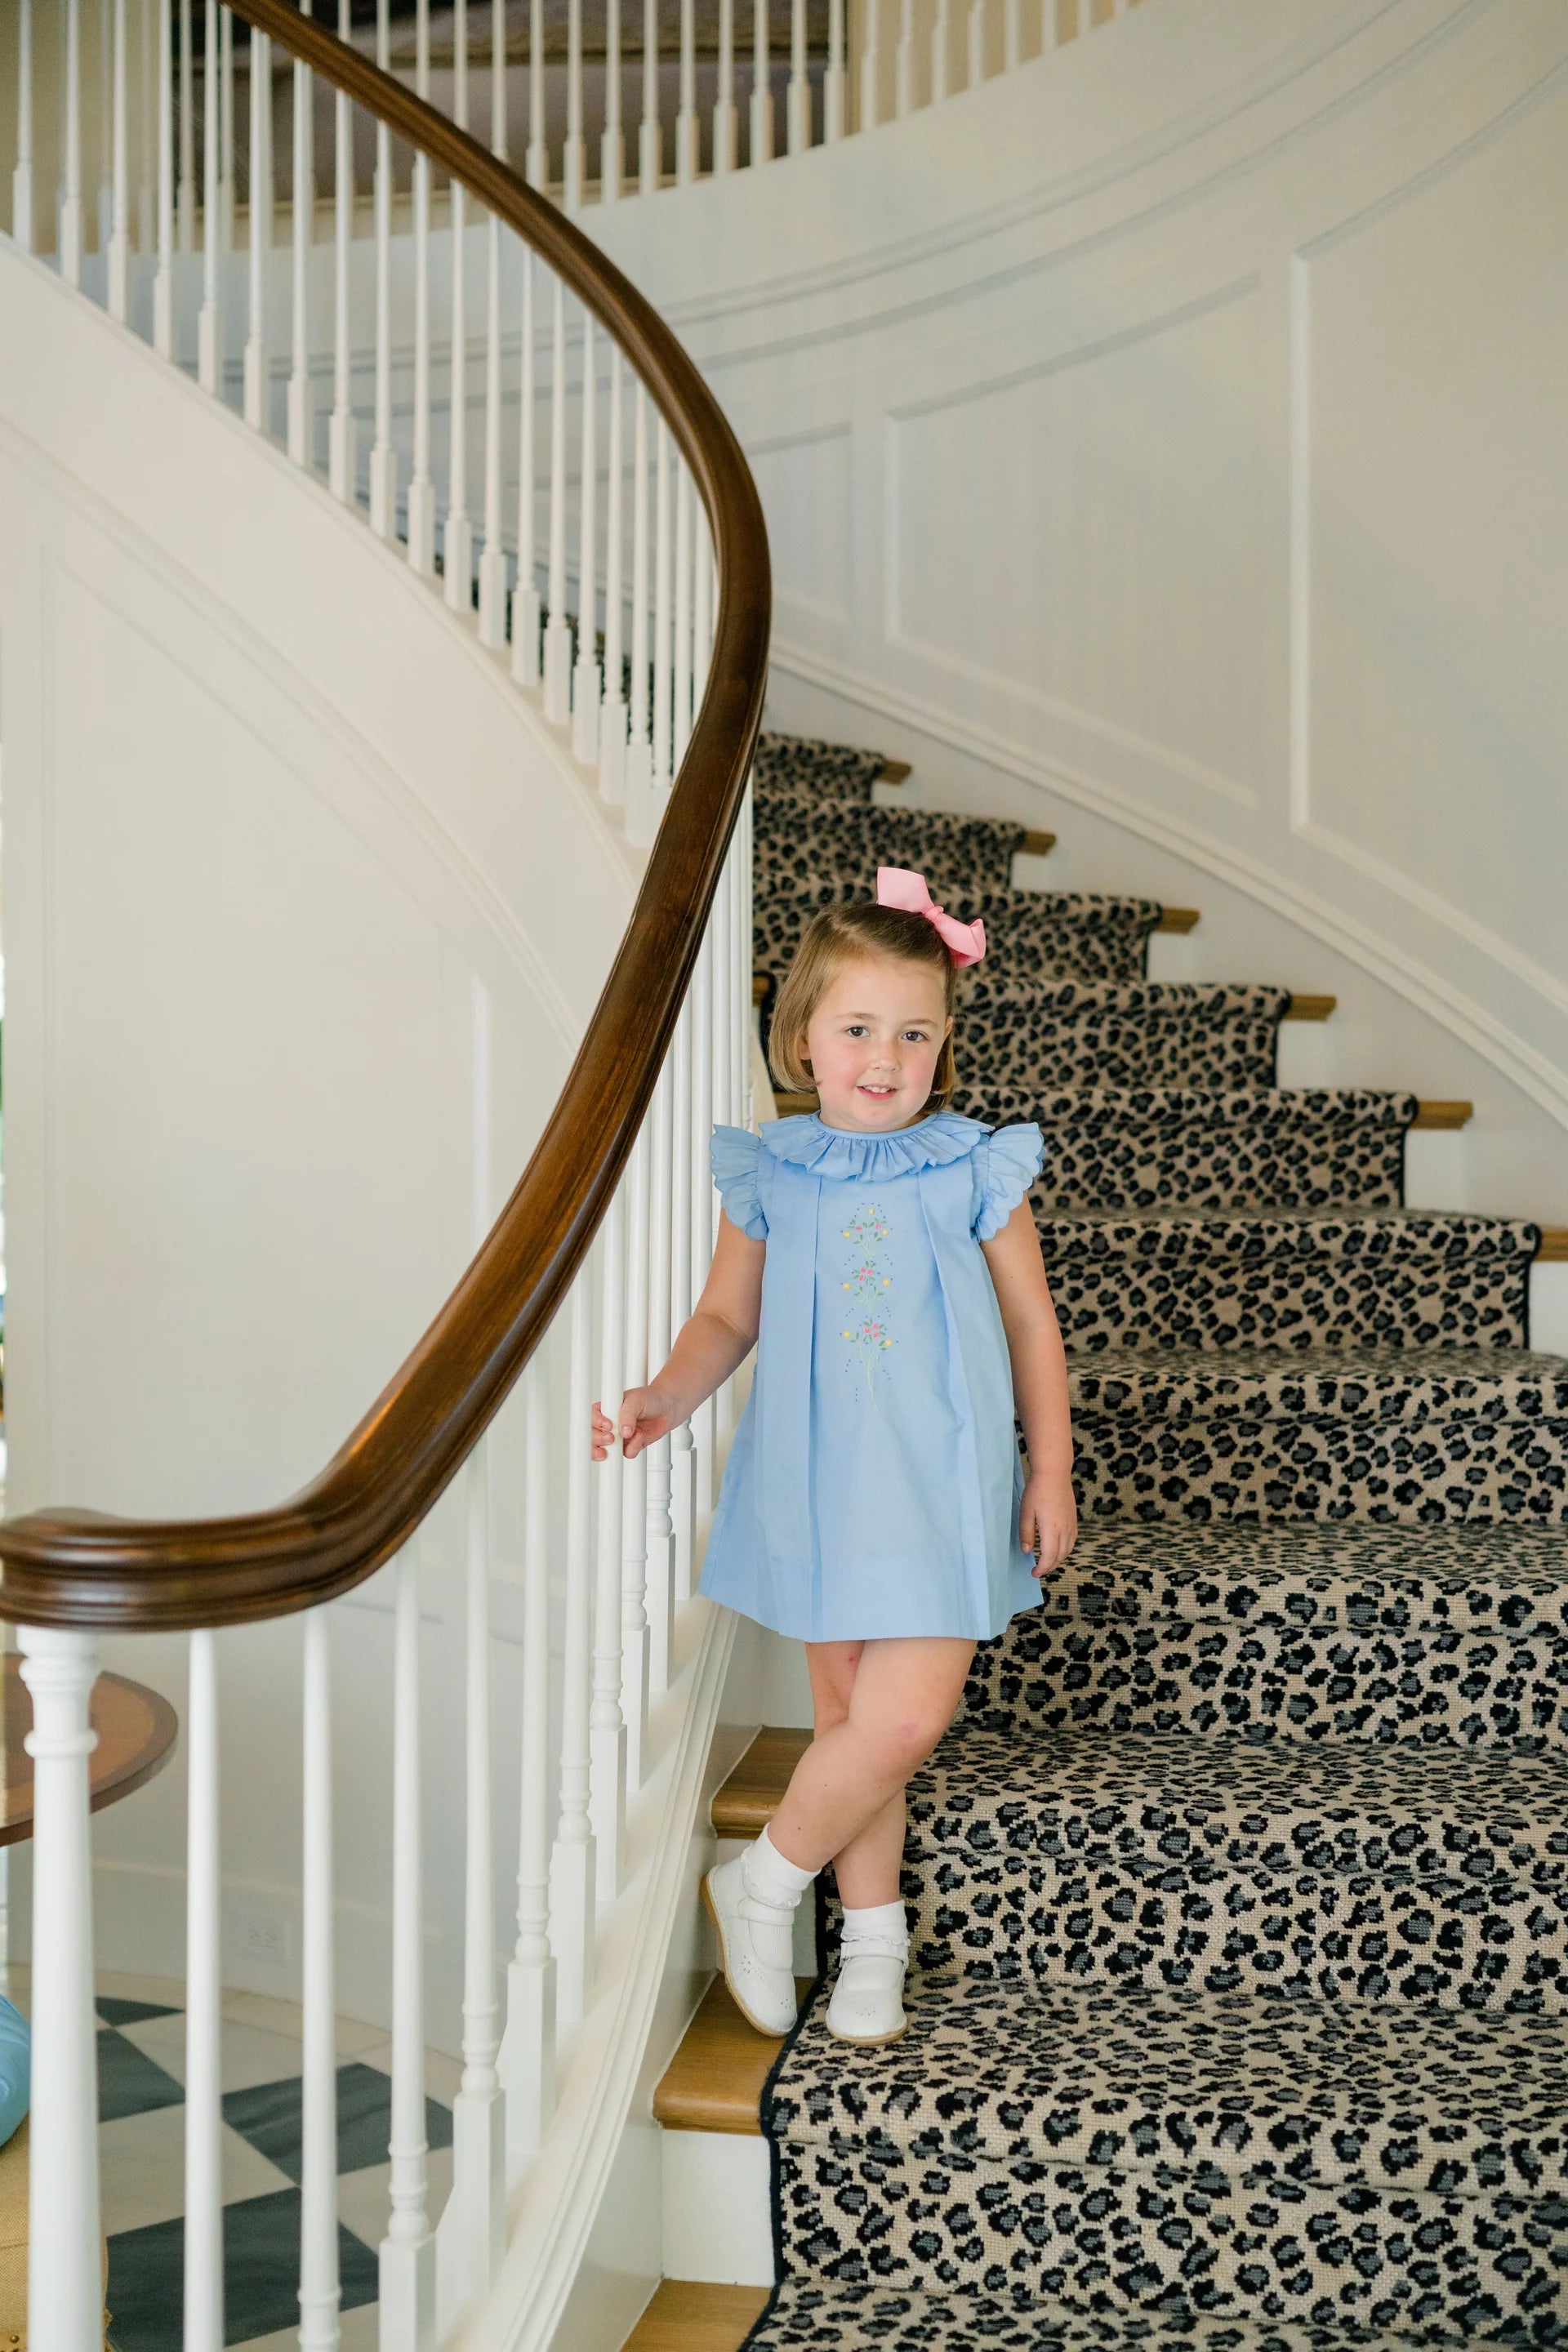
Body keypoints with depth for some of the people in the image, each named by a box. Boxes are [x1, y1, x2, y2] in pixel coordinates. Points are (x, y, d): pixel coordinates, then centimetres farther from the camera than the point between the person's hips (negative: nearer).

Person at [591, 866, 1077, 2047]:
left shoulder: (974, 1170, -3)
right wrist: (663, 1399, -8)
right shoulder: (770, 1174, 1)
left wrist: (1051, 1474, 4)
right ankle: (874, 1939, 28)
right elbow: (728, 1315, 10)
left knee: (907, 1715, -10)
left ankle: (765, 1879, 13)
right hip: (818, 1481, 2)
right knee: (848, 1710, 11)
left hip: (940, 1479, -1)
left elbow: (1032, 1326, 4)